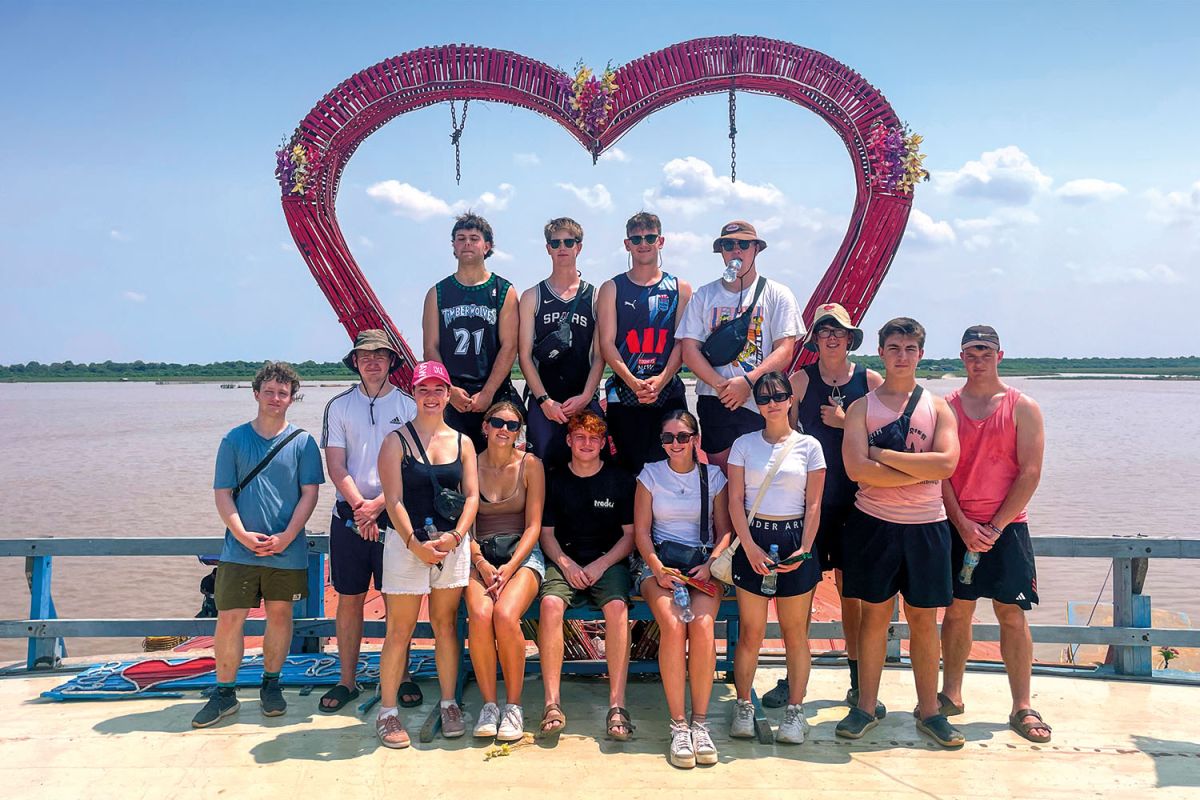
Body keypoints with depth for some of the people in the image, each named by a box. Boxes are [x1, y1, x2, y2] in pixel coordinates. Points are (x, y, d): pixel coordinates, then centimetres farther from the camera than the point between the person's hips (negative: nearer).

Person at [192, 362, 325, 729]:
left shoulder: (302, 442, 1)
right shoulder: (234, 440, 2)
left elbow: (309, 494, -1)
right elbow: (223, 494, 2)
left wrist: (286, 537, -11)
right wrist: (243, 535, -11)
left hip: (287, 550, 0)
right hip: (240, 549, 0)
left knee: (279, 615, 11)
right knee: (229, 618, 0)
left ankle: (271, 684, 27)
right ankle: (225, 692, 14)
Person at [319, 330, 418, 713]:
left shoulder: (409, 406, 2)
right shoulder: (339, 406, 6)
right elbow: (336, 467, 1)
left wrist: (377, 505, -13)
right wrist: (360, 507, -12)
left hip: (393, 515, -1)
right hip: (349, 515, 2)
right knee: (349, 600, 7)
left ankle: (402, 677, 15)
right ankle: (347, 680, 17)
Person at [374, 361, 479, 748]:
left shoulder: (461, 442, 9)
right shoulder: (397, 441, -1)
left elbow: (472, 496, 5)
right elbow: (394, 500, -7)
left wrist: (456, 535, -11)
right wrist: (415, 543, -17)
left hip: (453, 543, 3)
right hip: (406, 543, -3)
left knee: (446, 625, 10)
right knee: (399, 630, 1)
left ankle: (449, 705, 21)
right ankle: (387, 712, 11)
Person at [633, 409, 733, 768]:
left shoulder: (713, 476, 11)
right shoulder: (650, 474, 10)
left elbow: (725, 531, 9)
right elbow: (641, 529, 5)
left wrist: (710, 564, -8)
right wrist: (656, 565, -11)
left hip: (702, 562, 1)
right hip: (660, 561, -1)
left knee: (702, 626, -29)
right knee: (673, 625, -30)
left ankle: (700, 722, -19)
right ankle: (678, 726, -23)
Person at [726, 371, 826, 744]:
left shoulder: (808, 446, 4)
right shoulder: (744, 444, 5)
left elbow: (813, 504, 3)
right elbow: (736, 500, 1)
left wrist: (804, 549, -9)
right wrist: (750, 546, -9)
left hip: (794, 540, 0)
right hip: (753, 539, 0)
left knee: (795, 633, 6)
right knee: (751, 633, 3)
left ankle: (795, 711, 16)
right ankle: (743, 707, 16)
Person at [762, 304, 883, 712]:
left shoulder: (871, 381, 3)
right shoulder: (801, 380, 3)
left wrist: (845, 423, -10)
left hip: (854, 497, 0)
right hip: (809, 496, 0)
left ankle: (858, 682, 20)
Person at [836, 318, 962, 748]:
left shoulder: (937, 407, 6)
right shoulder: (862, 407, 3)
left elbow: (946, 463, -12)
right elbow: (857, 468, -13)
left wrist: (882, 454, -12)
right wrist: (921, 471, -12)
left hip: (926, 527, 1)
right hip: (873, 523, -1)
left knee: (924, 620, 8)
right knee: (875, 614, 6)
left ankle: (929, 711, 20)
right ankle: (866, 707, 17)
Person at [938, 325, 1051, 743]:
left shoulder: (1023, 408, 1)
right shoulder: (946, 407, 5)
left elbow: (1030, 473, -4)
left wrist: (995, 526, -10)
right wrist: (963, 525, -9)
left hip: (1007, 527, -1)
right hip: (958, 526, 1)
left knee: (1013, 616, 1)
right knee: (957, 611, 8)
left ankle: (1022, 707, 10)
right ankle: (951, 694, 20)